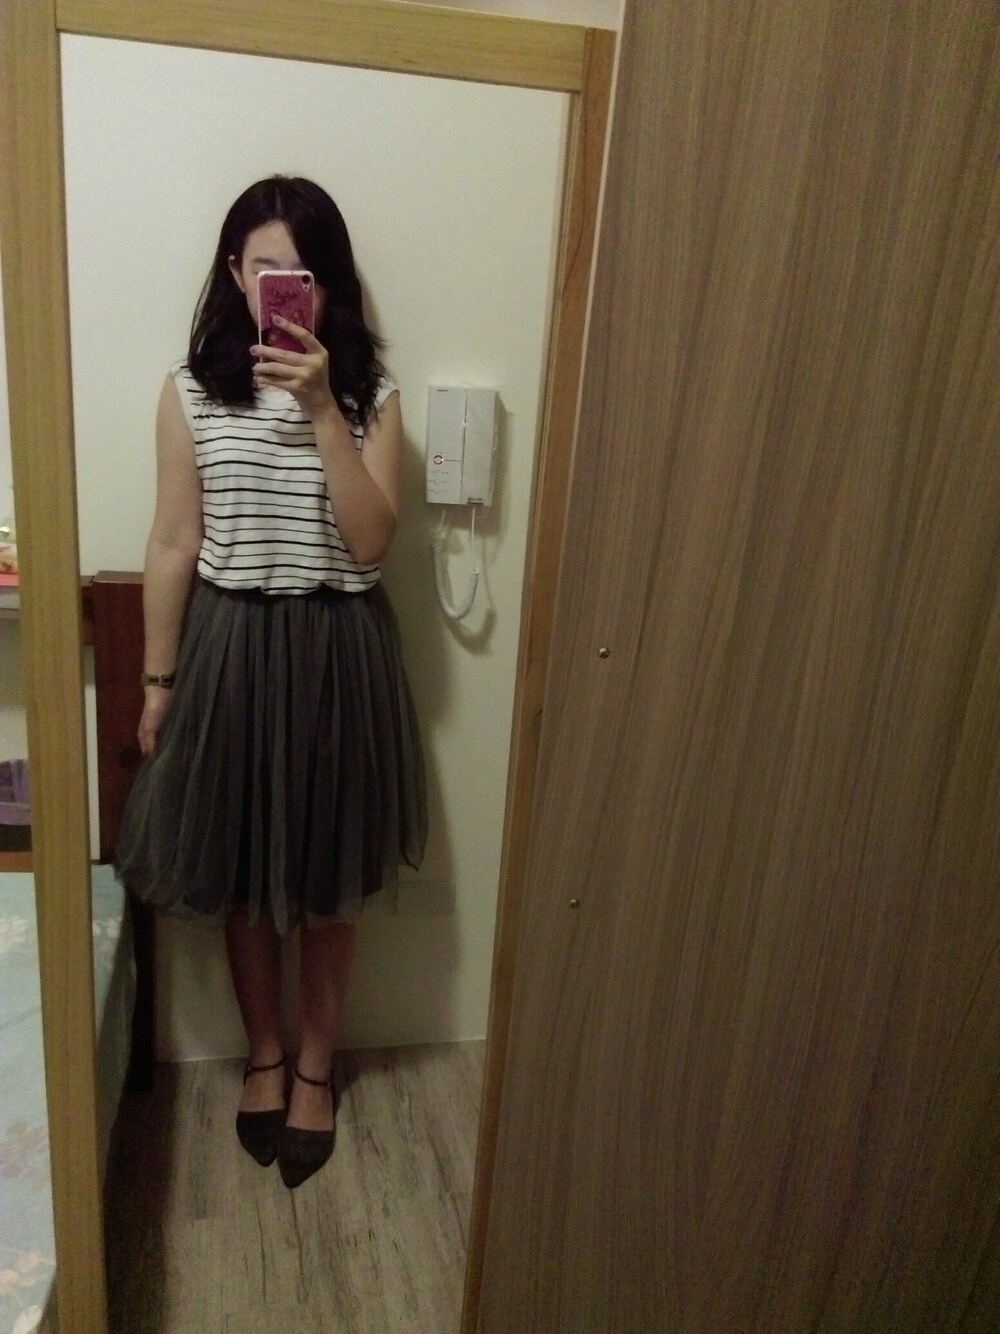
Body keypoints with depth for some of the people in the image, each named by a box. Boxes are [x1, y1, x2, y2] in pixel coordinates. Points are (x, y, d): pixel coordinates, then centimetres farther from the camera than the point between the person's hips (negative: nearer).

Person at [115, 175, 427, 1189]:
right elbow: (172, 546, 1)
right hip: (231, 649, 1)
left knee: (329, 880, 12)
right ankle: (264, 1054, 40)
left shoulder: (370, 393, -2)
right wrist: (158, 680, 2)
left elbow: (371, 540, -13)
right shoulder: (191, 390, -1)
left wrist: (322, 407, -20)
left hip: (338, 653, 0)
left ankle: (316, 1066, 36)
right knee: (240, 876, 14)